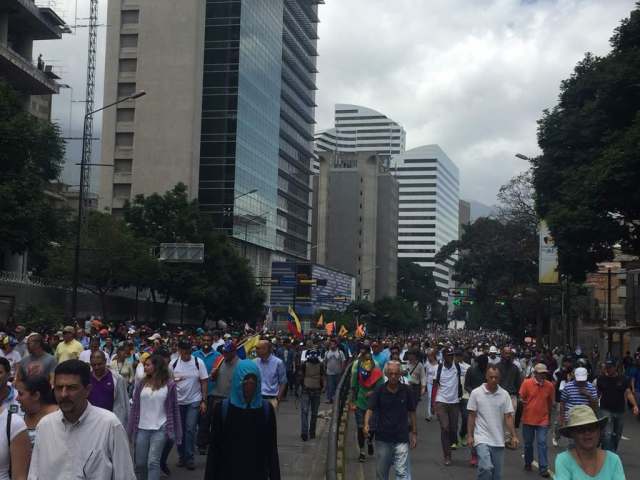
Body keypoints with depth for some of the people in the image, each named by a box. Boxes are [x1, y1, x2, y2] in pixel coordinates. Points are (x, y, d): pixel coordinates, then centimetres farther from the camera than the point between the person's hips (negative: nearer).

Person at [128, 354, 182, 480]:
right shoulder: (142, 383, 5)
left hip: (160, 429, -4)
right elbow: (135, 406, 7)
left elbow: (174, 408, 0)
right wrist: (130, 428, 5)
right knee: (140, 463, 10)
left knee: (153, 462, -10)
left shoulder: (169, 384, -4)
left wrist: (175, 431, -1)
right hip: (142, 428, 4)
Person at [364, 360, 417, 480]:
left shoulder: (407, 391, -3)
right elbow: (370, 409, -10)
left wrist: (414, 433, 6)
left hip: (401, 439, -1)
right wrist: (366, 424, -29)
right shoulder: (379, 391, -4)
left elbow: (412, 412, 6)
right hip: (382, 438, 1)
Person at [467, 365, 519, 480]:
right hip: (482, 438, -3)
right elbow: (472, 416, 0)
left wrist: (514, 436, -5)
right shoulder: (476, 393, -5)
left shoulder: (504, 394, 1)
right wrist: (469, 435, -4)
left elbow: (508, 417, 3)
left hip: (498, 440, 3)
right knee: (486, 468, -21)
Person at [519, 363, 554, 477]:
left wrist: (549, 417, 15)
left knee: (542, 443, -5)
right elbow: (521, 398, 1)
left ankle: (544, 468, -1)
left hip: (543, 420, 0)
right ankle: (528, 463, 32)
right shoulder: (526, 383, -9)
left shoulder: (549, 385, -3)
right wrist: (523, 402, -19)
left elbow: (550, 403, 10)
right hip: (528, 419, 0)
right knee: (528, 443, 13)